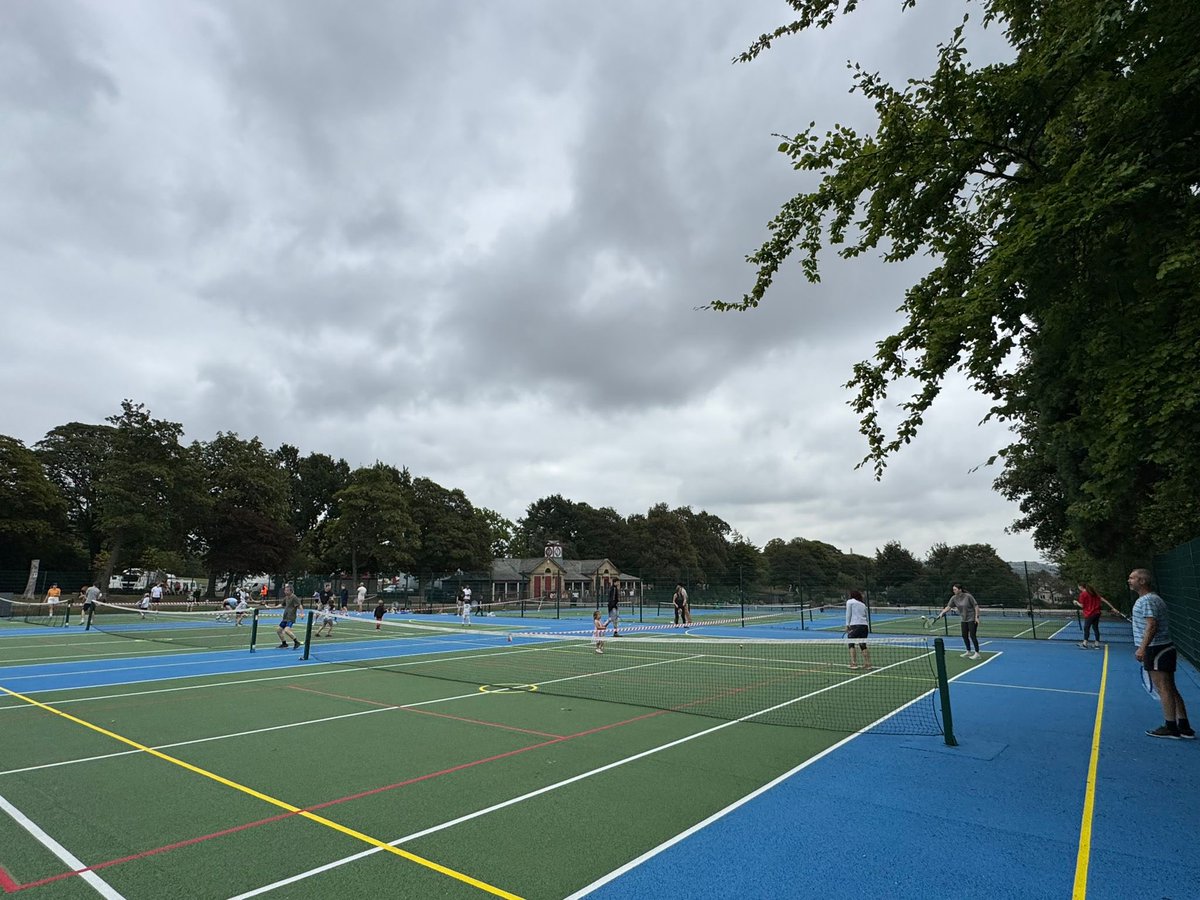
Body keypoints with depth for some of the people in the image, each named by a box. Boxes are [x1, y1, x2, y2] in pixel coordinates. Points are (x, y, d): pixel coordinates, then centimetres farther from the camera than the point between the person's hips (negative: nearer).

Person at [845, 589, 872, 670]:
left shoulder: (849, 602, 8)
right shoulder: (863, 604, 23)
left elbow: (848, 614, -1)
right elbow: (866, 616, 18)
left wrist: (847, 625, -3)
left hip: (855, 625, -5)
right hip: (865, 625, 5)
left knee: (851, 644, 4)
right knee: (863, 645, 14)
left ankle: (854, 663, -5)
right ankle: (867, 664, 9)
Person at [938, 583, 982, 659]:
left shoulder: (968, 596, -18)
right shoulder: (954, 598, -3)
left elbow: (976, 606, -13)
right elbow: (948, 607, -5)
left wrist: (977, 617, -17)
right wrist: (941, 613, -17)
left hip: (972, 619, -6)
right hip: (964, 619, 6)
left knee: (972, 636, -8)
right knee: (964, 636, 10)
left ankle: (977, 653, 1)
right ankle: (968, 652, 24)